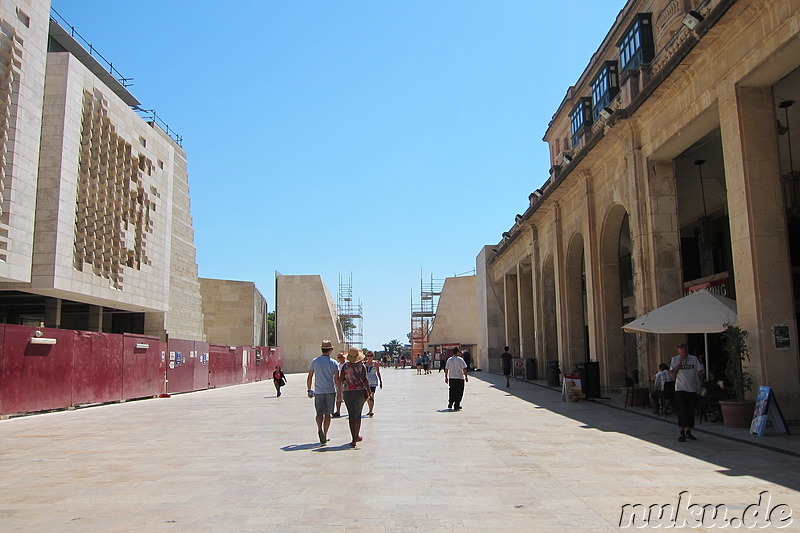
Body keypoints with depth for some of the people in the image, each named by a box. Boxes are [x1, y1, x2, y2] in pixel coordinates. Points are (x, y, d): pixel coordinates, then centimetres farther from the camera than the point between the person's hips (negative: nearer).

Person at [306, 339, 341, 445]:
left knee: (319, 413, 5)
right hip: (330, 391, -1)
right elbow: (337, 380, -5)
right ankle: (325, 435, 13)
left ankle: (320, 429, -22)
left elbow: (309, 377, 4)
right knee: (327, 414, 9)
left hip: (318, 392, 1)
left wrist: (309, 390, 14)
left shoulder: (314, 361, 2)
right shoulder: (333, 363, -3)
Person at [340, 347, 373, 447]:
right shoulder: (362, 366, -3)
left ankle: (354, 439, -6)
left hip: (348, 392, -1)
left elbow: (340, 380, -2)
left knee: (352, 415, 1)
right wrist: (369, 390, -6)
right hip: (360, 392, 1)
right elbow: (365, 379, -13)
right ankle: (357, 436, 30)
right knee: (358, 414, 17)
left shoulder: (345, 366, -1)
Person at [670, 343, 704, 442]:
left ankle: (688, 432, 20)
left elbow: (700, 372, 7)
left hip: (692, 389, 2)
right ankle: (682, 433, -4)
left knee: (691, 412, 8)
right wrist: (679, 364, -14)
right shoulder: (674, 360, 1)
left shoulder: (694, 359, 4)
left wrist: (701, 385, -4)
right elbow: (673, 375, -3)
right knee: (681, 412, -7)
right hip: (680, 389, -2)